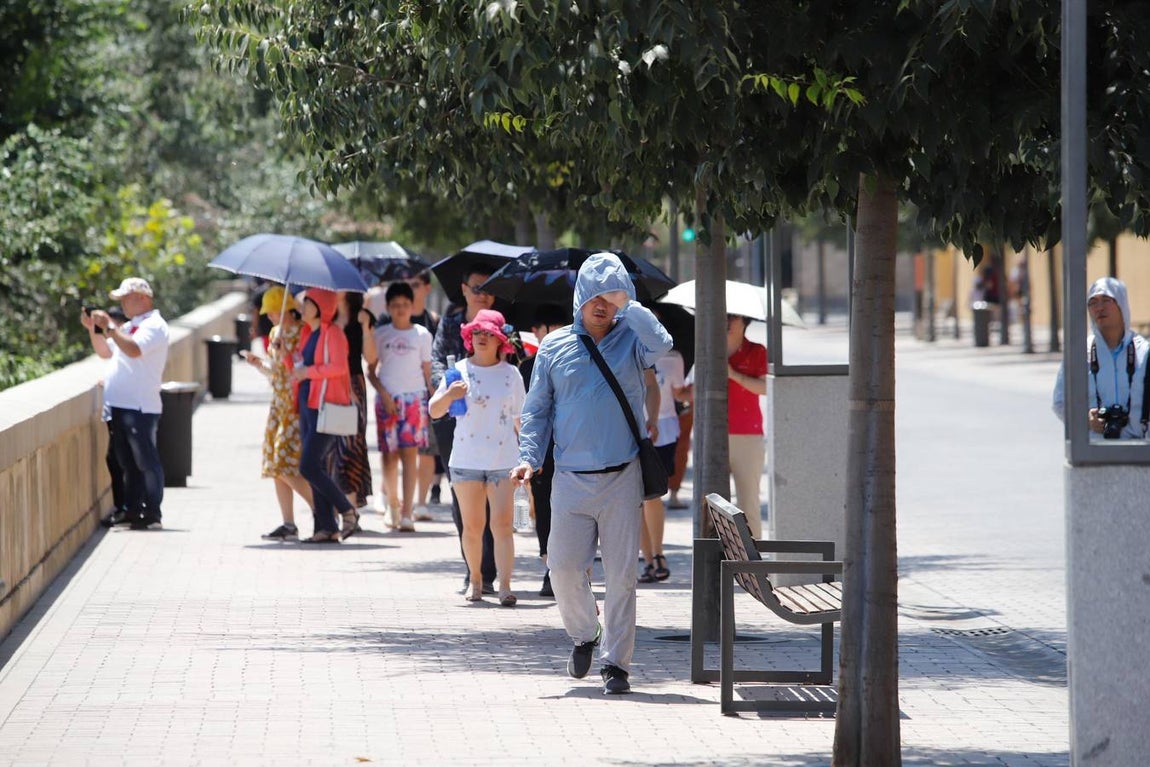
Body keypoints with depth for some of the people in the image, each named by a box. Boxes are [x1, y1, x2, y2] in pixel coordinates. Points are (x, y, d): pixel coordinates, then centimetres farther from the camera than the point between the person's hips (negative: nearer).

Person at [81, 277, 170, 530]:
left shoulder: (154, 326, -8)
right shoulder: (128, 326, 21)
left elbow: (134, 349, -24)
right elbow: (105, 352, 25)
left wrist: (108, 327, -18)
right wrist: (93, 329, 11)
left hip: (139, 406, -9)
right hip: (119, 404, 9)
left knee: (145, 461, -6)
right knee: (127, 462, 11)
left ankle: (152, 515, -5)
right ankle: (132, 511, 15)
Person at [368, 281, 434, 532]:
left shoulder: (421, 335, 6)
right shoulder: (380, 335, 7)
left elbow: (427, 370, 8)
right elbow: (371, 370, 7)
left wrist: (432, 400, 0)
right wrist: (384, 394, -6)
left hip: (414, 398, -1)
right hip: (386, 398, 1)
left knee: (409, 454, -9)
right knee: (389, 454, 2)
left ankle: (406, 515, -13)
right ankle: (393, 506, 20)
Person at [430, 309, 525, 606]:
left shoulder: (510, 373, 4)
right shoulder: (460, 371, 3)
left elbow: (520, 419, 12)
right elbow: (434, 411, 0)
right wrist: (448, 395, -21)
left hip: (504, 459, -1)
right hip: (466, 459, 1)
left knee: (503, 524, -9)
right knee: (472, 526, 6)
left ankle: (505, 586, -14)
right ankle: (475, 579, 22)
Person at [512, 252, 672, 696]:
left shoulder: (630, 341, 5)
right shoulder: (555, 347, 9)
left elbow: (661, 345, -19)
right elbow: (537, 410, 12)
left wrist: (626, 304, -11)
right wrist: (529, 457, -2)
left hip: (622, 479, -2)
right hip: (571, 478, 2)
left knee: (621, 574, -2)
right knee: (564, 568, -1)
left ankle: (616, 663, 4)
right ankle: (584, 635, 27)